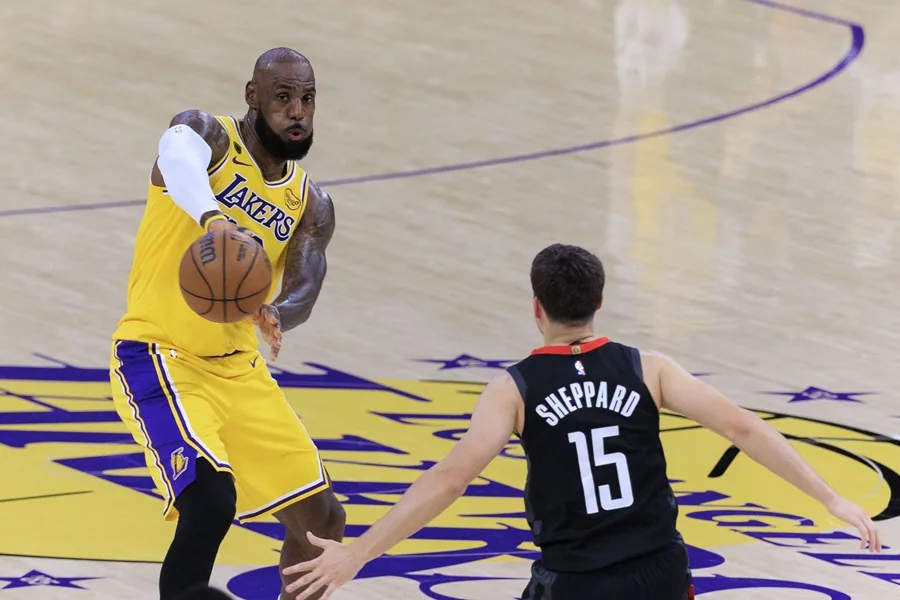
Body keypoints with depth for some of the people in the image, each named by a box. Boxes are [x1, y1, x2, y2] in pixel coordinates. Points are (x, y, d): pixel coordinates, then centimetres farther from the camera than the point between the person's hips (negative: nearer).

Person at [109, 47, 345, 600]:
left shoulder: (311, 205, 7)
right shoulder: (207, 135, -11)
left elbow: (303, 295, -9)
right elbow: (180, 158, -37)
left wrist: (274, 314, -35)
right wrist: (211, 215, -60)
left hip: (238, 367, 7)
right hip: (159, 358, -7)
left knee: (322, 522, 9)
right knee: (211, 502, -28)